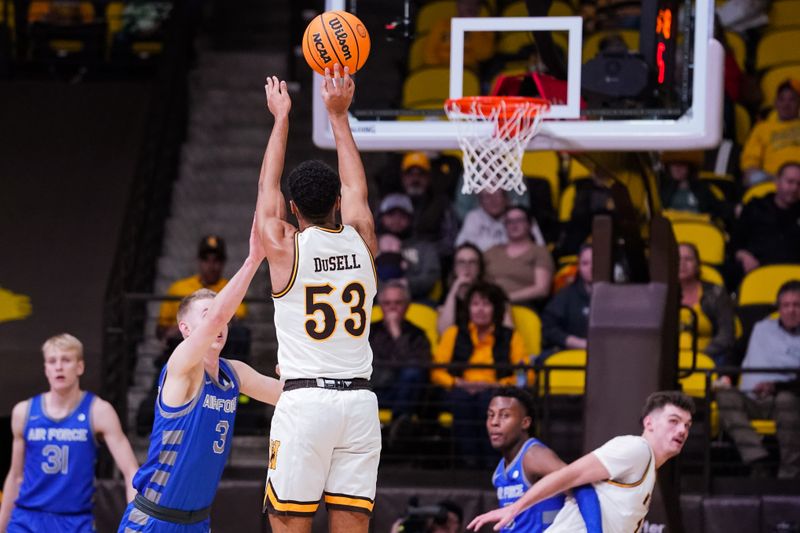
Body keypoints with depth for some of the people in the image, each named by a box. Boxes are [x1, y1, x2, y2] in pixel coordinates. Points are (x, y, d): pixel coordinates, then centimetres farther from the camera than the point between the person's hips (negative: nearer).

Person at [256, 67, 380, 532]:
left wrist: (282, 118, 26)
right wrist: (339, 115, 31)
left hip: (304, 401, -3)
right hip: (359, 400, 3)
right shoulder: (361, 241, 6)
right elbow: (355, 188, 23)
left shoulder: (284, 247, -2)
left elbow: (267, 187, 15)